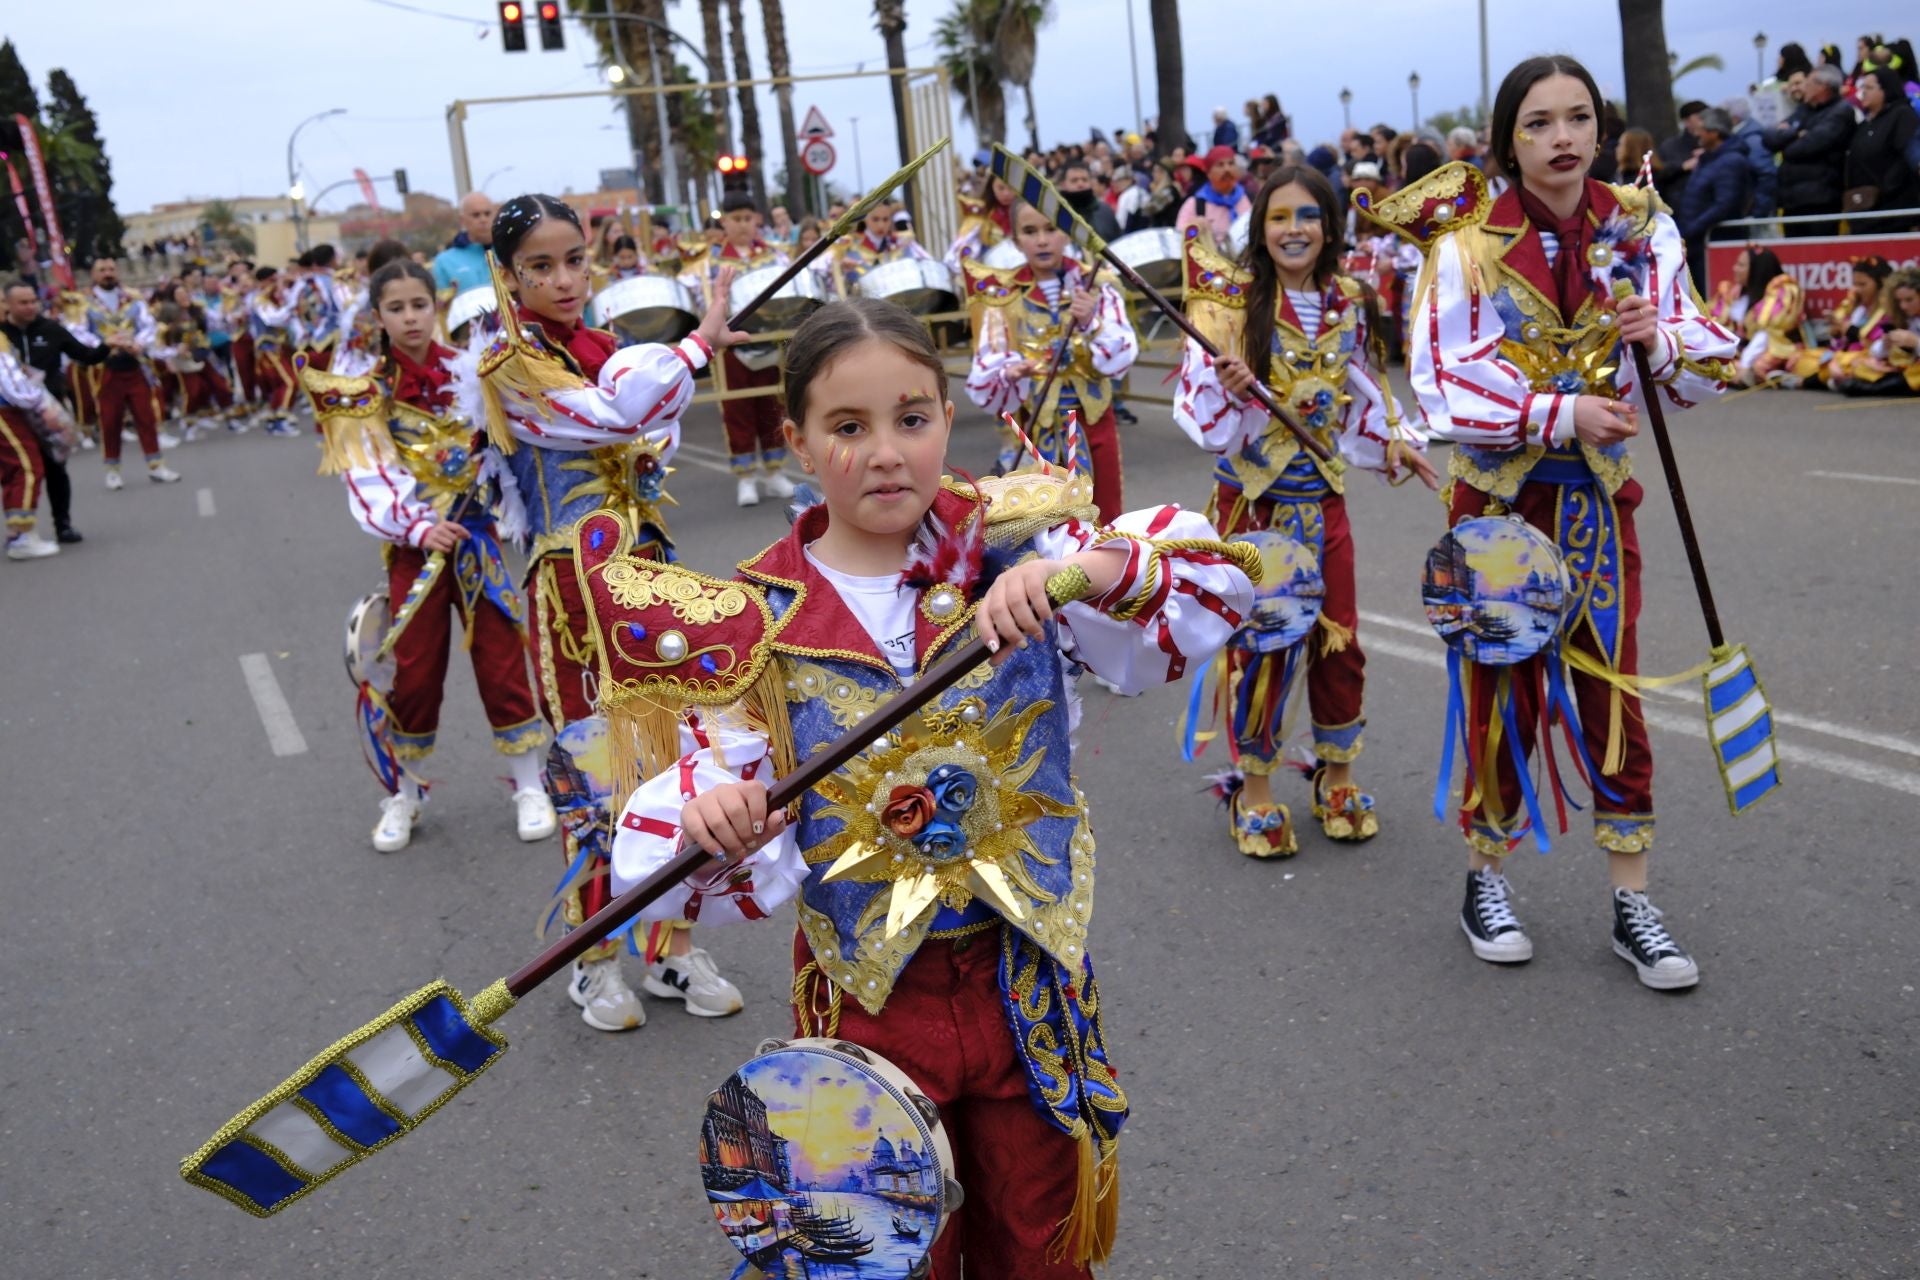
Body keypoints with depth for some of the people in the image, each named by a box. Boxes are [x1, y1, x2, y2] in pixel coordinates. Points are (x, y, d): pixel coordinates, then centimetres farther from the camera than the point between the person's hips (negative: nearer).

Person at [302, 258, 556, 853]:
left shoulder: (468, 371, 1)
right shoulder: (363, 395, -1)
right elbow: (369, 484, -9)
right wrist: (419, 527, -22)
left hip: (475, 535, 0)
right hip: (413, 545, 0)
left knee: (501, 660, 2)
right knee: (413, 673, 4)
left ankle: (529, 786, 16)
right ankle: (404, 795, 23)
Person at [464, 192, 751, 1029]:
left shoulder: (601, 347, 11)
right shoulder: (509, 363, -10)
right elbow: (616, 415, -28)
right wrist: (701, 338, -19)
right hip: (572, 588, -6)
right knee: (593, 768, 1)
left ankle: (672, 949, 23)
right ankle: (595, 961, 20)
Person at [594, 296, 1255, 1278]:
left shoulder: (1015, 548, -6)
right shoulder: (756, 625, -8)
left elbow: (1216, 589, -14)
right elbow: (757, 879, -9)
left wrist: (1085, 568, -31)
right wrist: (714, 827, -32)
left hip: (1029, 977, 1)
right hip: (868, 994, -1)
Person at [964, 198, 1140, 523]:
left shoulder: (1096, 286, -2)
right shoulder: (1002, 297, -4)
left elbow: (1124, 354, -13)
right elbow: (982, 380, -11)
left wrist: (1090, 324, -30)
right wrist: (1009, 374, -31)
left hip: (1092, 424, 1)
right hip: (1032, 429, -1)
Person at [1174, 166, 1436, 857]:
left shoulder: (1350, 305, 4)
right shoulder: (1233, 300, -10)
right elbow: (1202, 411, -12)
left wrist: (1398, 442, 4)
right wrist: (1233, 387, -32)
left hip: (1322, 496, 4)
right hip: (1251, 496, -4)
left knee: (1337, 639, 7)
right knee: (1258, 643, 1)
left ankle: (1337, 778, 26)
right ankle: (1254, 789, 18)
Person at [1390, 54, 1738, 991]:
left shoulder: (1640, 228, 1)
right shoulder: (1467, 241, -8)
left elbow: (1705, 370, 2)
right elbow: (1444, 386, -14)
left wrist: (1663, 341, -19)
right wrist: (1559, 415, -22)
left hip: (1598, 498, 3)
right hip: (1498, 498, -2)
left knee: (1612, 692, 5)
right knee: (1503, 690, 5)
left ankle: (1632, 904, 17)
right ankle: (1486, 878, 25)